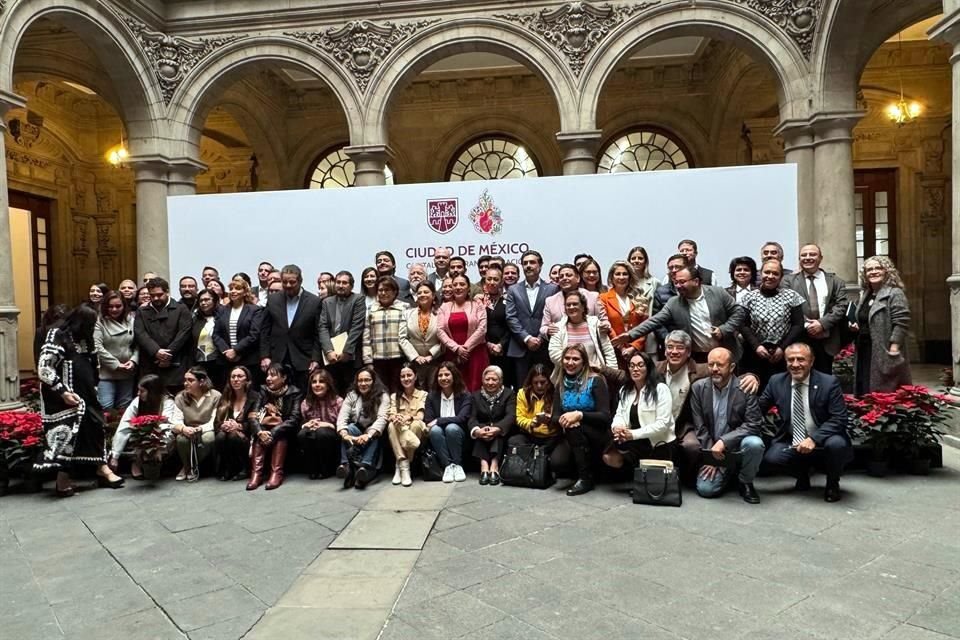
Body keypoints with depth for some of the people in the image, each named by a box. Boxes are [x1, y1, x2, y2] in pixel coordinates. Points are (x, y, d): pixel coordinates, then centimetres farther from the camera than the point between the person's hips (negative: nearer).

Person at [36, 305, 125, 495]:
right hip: (64, 398, -8)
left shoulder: (83, 339, 11)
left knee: (94, 427, 7)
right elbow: (44, 369, -17)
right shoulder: (57, 336, -12)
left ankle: (102, 469, 15)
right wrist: (63, 392, -20)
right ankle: (63, 480, 9)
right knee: (66, 433, -3)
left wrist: (93, 390, 11)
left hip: (85, 396, 8)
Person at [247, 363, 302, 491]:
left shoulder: (294, 393, -8)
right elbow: (254, 416, -8)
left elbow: (294, 419, -19)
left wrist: (273, 433, -32)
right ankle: (256, 472, -35)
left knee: (279, 435, -33)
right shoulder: (264, 391, 2)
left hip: (284, 431, -3)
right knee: (259, 436, -28)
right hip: (266, 428, 3)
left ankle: (276, 473, -37)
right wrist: (260, 431, -30)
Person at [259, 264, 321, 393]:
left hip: (303, 363, -2)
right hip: (276, 361, 2)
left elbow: (318, 334, -1)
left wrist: (315, 359, -7)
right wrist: (264, 356, 1)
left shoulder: (314, 302, 0)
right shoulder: (273, 301, 8)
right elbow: (264, 331, 9)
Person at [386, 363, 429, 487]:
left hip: (416, 431, -2)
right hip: (400, 432, 2)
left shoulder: (423, 394, 5)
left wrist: (408, 418, -33)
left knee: (416, 424, -35)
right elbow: (391, 416, -3)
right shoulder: (394, 396, 13)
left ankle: (400, 466, -25)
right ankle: (404, 467, -39)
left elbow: (420, 416, -10)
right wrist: (396, 419, -30)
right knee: (392, 425, -31)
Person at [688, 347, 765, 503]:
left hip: (738, 447, -2)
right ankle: (729, 472, 19)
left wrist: (723, 442, -26)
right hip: (712, 450, 2)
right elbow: (699, 426, -3)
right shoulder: (698, 387, -4)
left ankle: (745, 483, -4)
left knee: (754, 443, -34)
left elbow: (754, 424, -17)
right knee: (705, 489, -16)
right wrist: (711, 456, -10)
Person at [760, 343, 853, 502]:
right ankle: (802, 474, 11)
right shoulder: (776, 382, -2)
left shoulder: (829, 383, -11)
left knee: (837, 444, -34)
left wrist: (813, 439, -28)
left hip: (823, 442, -2)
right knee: (770, 458, -25)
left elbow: (839, 419, -15)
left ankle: (832, 483, 0)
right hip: (791, 442, 2)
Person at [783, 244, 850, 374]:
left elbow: (841, 306, 0)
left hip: (826, 340, 2)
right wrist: (805, 325, -15)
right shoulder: (788, 280, 5)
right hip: (799, 339, -2)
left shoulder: (835, 281, 11)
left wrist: (822, 323, -13)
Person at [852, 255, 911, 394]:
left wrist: (893, 349, -23)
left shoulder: (895, 293, -10)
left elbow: (901, 323, -17)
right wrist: (856, 326, 7)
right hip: (864, 351, 8)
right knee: (865, 391, 11)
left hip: (884, 354, -8)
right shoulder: (865, 294, 14)